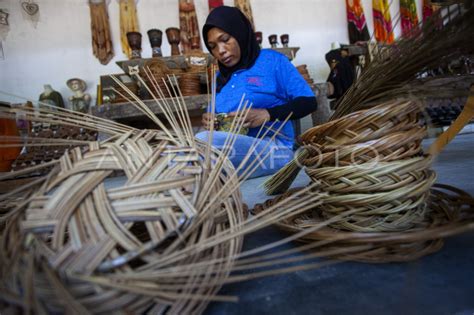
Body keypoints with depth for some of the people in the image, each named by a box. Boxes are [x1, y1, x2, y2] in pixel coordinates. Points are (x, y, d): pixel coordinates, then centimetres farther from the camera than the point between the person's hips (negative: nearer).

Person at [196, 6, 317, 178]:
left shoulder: (272, 60, 5)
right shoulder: (221, 77, 22)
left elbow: (308, 102, 0)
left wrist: (267, 114, -16)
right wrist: (209, 119, -1)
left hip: (272, 148, -4)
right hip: (230, 147, 5)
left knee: (203, 141, -33)